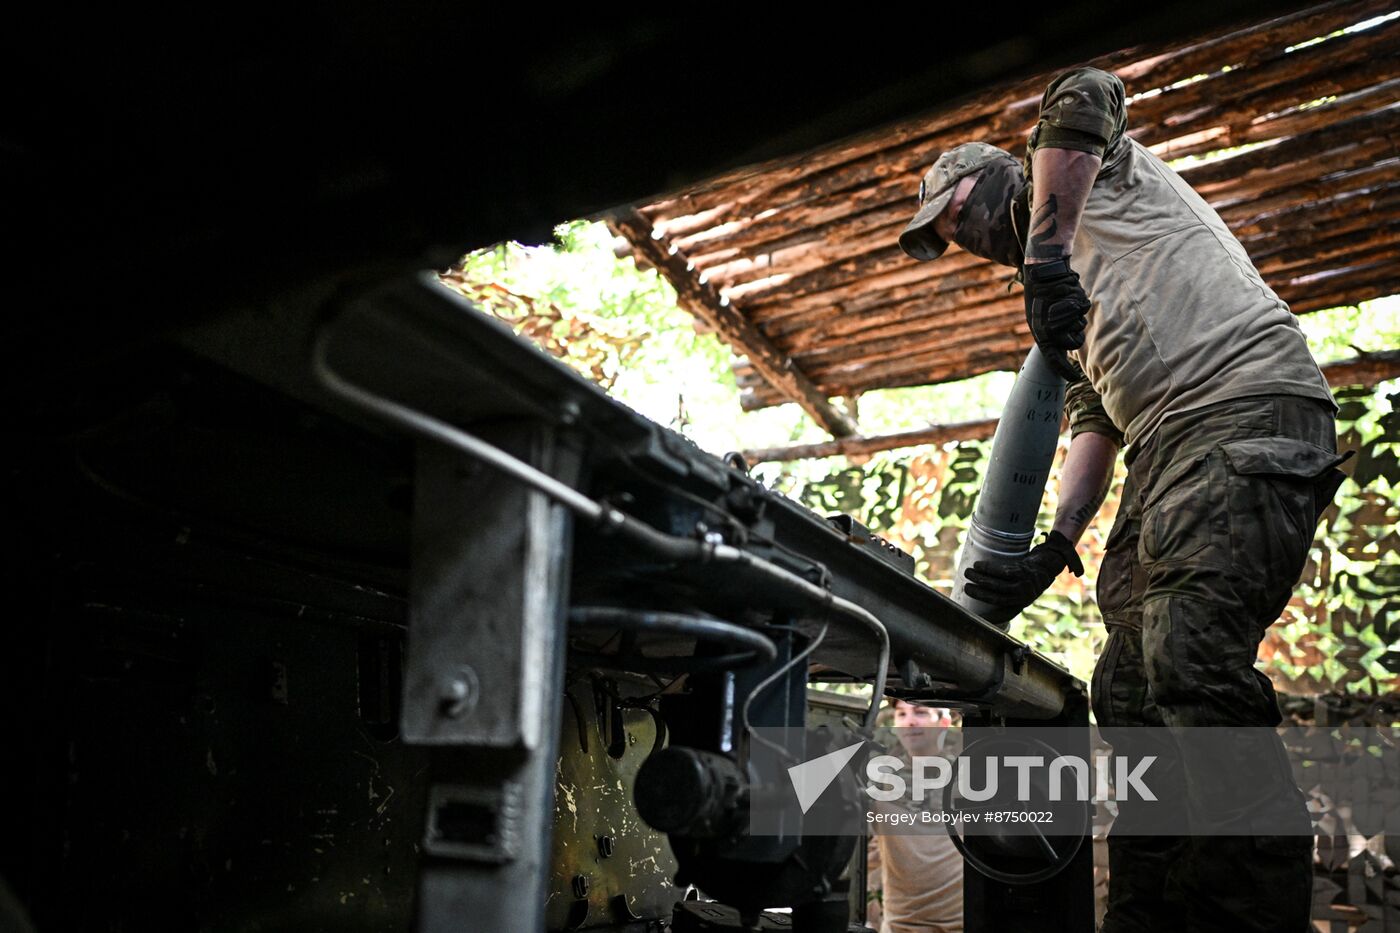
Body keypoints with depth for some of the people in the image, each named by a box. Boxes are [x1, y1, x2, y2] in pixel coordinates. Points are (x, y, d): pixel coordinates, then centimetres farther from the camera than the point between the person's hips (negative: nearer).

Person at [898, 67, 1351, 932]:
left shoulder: (1094, 170, 14)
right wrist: (1055, 548, 10)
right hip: (1166, 450, 9)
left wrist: (1045, 252, -9)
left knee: (1191, 664, -23)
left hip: (1248, 411, -9)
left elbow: (1084, 94, -10)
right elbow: (1092, 419, 24)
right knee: (1131, 690, 0)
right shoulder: (1065, 299, 34)